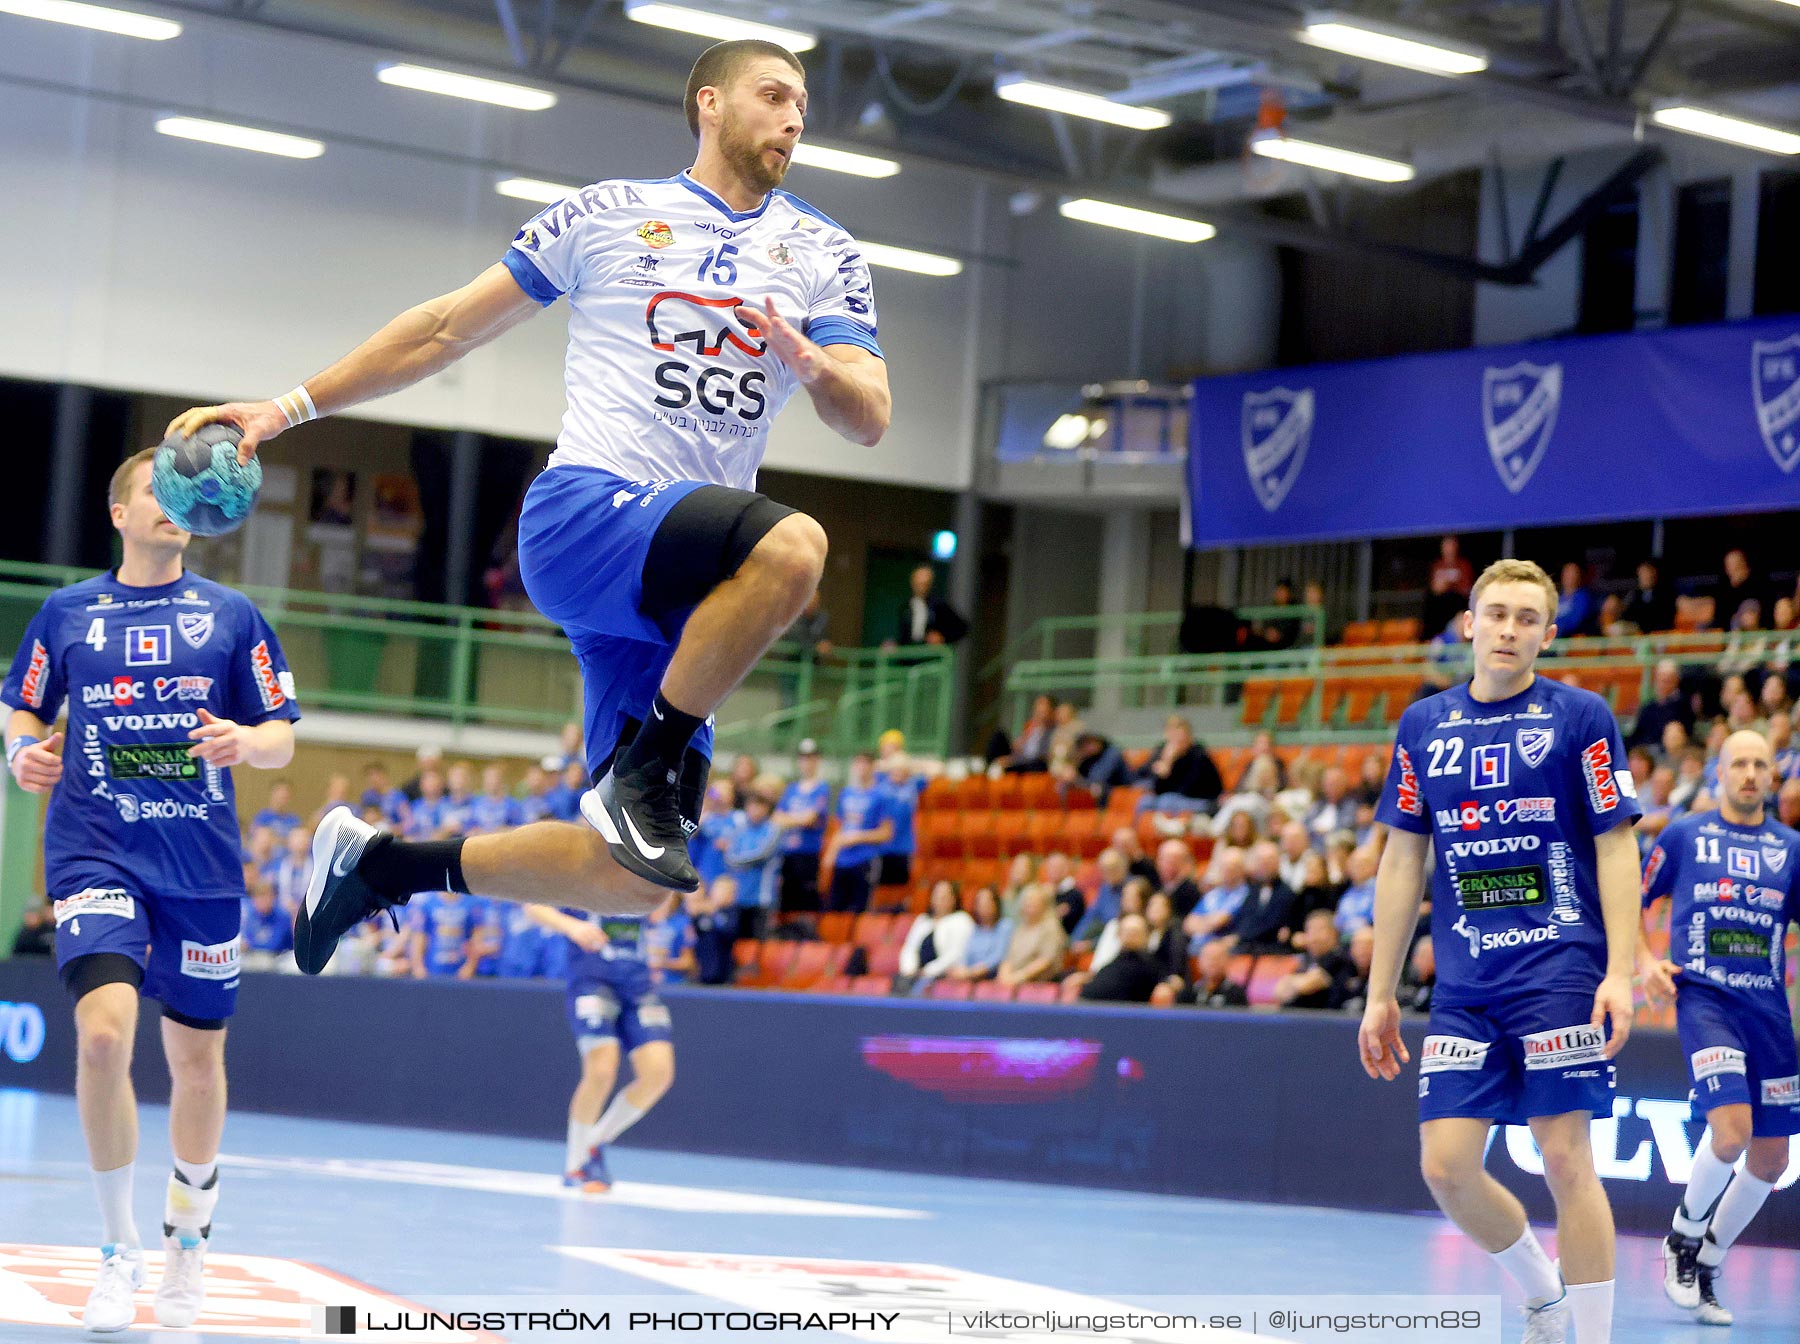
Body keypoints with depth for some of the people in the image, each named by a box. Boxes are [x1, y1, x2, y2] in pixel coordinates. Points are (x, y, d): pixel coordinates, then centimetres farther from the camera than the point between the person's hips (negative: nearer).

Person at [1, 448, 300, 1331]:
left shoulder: (230, 615, 6)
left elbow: (281, 738, 6)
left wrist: (244, 743, -15)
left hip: (202, 867, 1)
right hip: (95, 855, -1)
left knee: (196, 1058, 8)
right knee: (104, 1032, -21)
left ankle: (187, 1241, 30)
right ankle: (118, 1251, -6)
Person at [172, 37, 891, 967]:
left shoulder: (824, 254, 17)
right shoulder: (607, 214, 9)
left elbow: (869, 420, 6)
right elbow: (448, 329, 14)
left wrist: (809, 363, -17)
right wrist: (287, 409, 10)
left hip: (680, 597, 5)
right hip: (583, 512, -5)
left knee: (631, 881, -2)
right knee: (791, 545, -36)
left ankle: (383, 863, 19)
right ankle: (643, 770, -22)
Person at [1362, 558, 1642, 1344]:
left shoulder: (1581, 718, 1)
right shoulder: (1423, 726, 11)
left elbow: (1616, 849, -2)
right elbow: (1402, 863, 14)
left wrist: (1620, 974, -12)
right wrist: (1381, 994, 11)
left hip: (1560, 974, -4)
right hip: (1464, 986, 4)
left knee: (1566, 1158, -7)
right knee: (1446, 1166, -2)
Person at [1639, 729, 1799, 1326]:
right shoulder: (1684, 836, 5)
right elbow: (1630, 903, 11)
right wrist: (1646, 961, -4)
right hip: (1704, 997, -4)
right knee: (1731, 1130, -23)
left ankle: (1705, 1264, 24)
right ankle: (1683, 1238, 3)